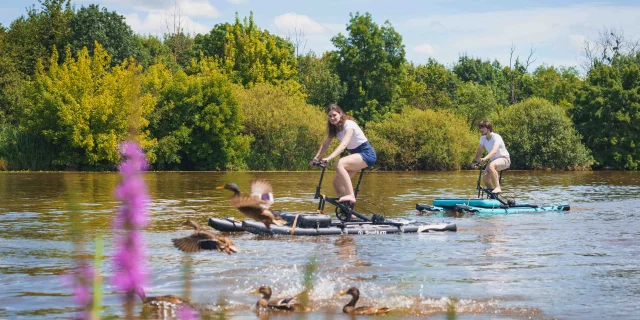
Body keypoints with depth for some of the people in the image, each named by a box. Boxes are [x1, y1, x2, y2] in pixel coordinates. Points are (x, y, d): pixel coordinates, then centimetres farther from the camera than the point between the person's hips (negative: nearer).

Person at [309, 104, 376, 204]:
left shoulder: (349, 124, -19)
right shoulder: (334, 128, 6)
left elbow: (344, 144, -34)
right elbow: (325, 145, 7)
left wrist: (329, 157, -46)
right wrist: (315, 158, -8)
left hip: (367, 154, -9)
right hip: (356, 154, 9)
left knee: (338, 164, -32)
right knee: (336, 183, -4)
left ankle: (351, 195, -36)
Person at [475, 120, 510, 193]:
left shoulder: (496, 137, -22)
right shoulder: (483, 139, 1)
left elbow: (494, 151, -38)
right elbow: (479, 152, 6)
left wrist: (485, 158, -54)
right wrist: (476, 161, -15)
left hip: (504, 159, -7)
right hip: (494, 160, 7)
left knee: (491, 166, -38)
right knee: (486, 179, -12)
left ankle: (498, 188, -37)